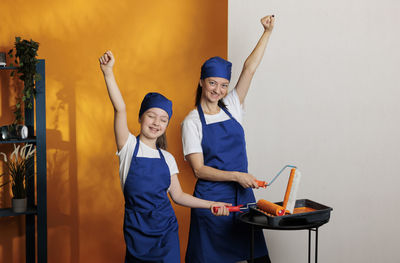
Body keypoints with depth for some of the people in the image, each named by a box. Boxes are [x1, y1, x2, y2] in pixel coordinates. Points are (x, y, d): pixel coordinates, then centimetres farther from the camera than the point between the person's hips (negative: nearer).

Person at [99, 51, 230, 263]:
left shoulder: (167, 158, 7)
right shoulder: (130, 146, -3)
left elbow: (177, 195, 12)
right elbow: (120, 109, -15)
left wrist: (210, 205, 3)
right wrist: (108, 72, -26)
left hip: (166, 229, 3)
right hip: (137, 228, -2)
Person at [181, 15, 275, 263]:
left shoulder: (231, 108, 8)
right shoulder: (192, 121, -4)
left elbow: (249, 69, 4)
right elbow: (199, 169, -10)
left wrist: (267, 32, 1)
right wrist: (236, 175, -18)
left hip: (242, 193, 4)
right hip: (211, 196, -4)